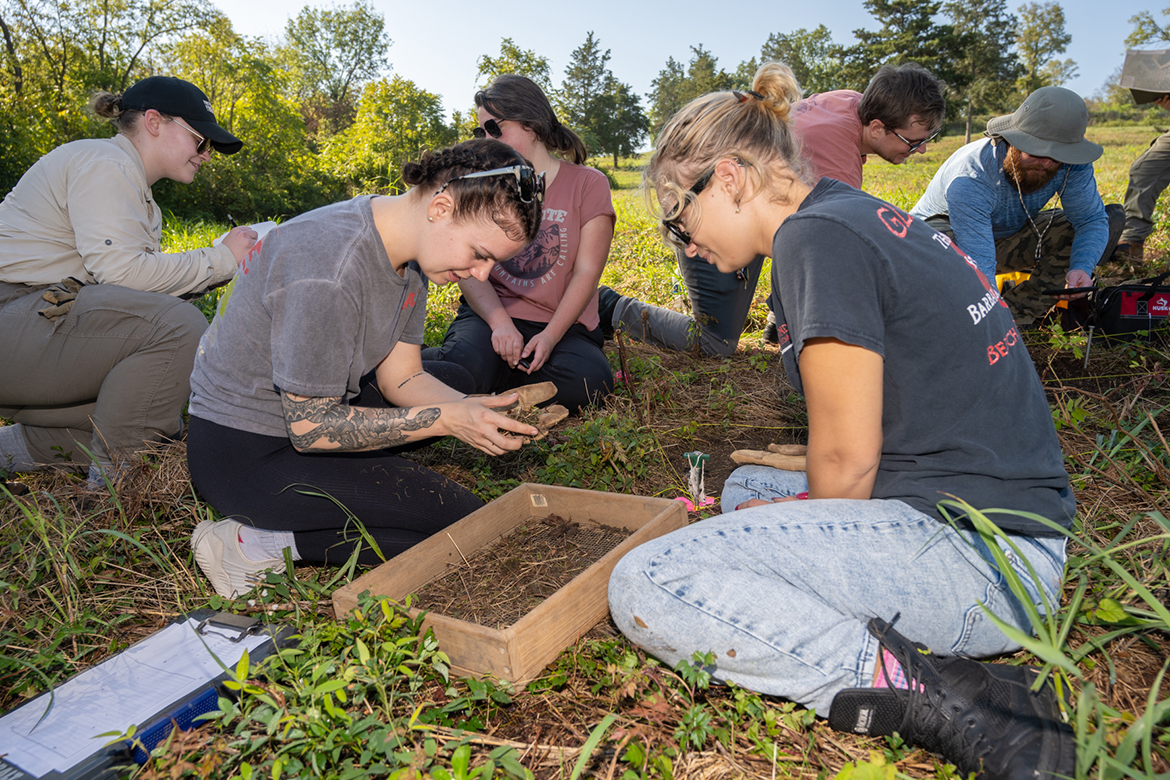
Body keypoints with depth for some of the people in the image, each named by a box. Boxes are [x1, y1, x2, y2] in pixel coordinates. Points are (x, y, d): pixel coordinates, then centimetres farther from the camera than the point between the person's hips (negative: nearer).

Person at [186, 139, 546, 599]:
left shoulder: (406, 249, -3)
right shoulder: (328, 272, -32)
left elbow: (401, 378, 0)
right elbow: (310, 428, -25)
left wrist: (473, 412, -17)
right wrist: (444, 419, -26)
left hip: (311, 408, 9)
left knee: (456, 383, 18)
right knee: (461, 522, -12)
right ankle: (261, 545, -8)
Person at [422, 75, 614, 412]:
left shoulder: (587, 183, 3)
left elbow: (586, 272, -5)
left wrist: (550, 336, -19)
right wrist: (500, 322, -20)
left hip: (561, 322, 0)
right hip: (491, 313, 0)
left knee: (589, 381, -32)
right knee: (465, 367, -34)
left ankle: (493, 377, -10)